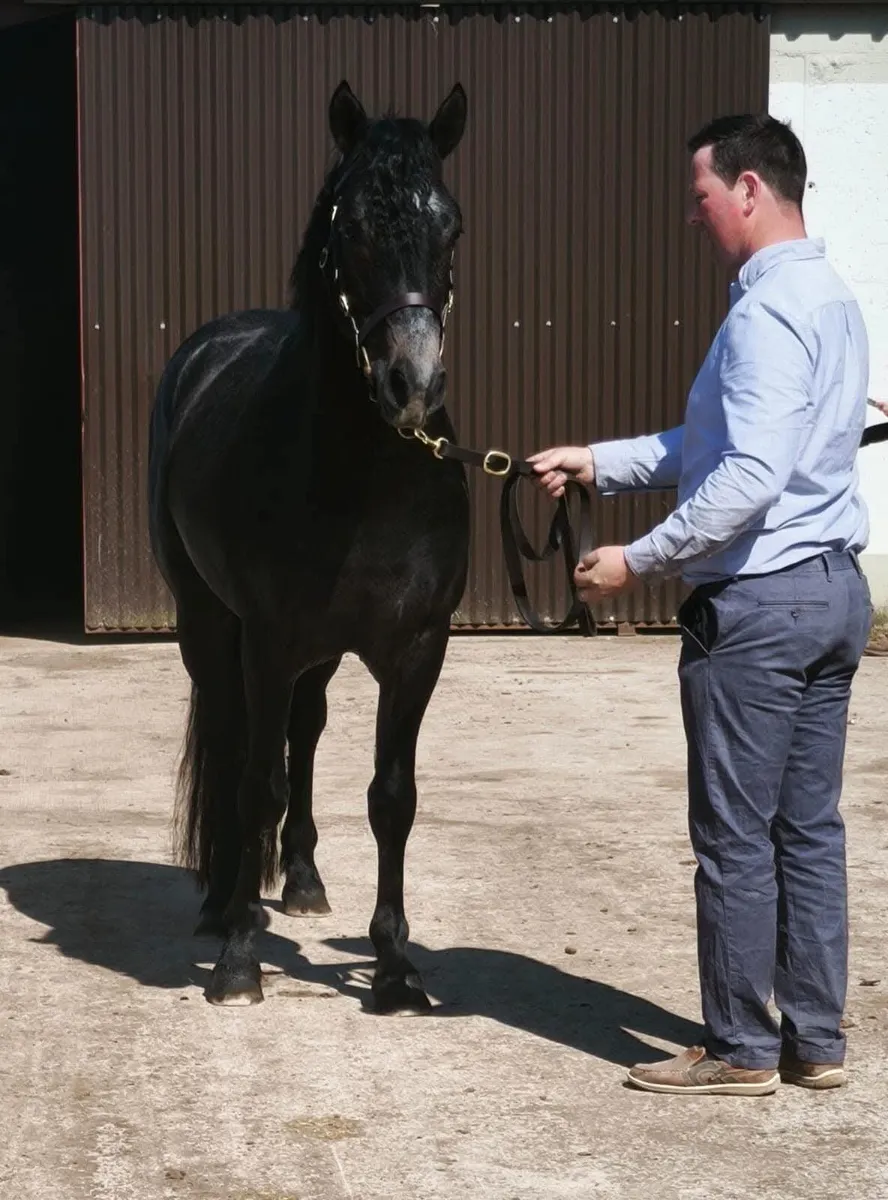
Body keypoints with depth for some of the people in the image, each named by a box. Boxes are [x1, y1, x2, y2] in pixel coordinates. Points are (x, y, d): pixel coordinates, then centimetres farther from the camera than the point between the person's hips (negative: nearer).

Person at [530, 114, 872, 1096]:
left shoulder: (768, 314, -18)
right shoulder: (830, 301, 14)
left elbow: (746, 480, -26)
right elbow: (715, 444, 20)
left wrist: (638, 563, -18)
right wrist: (597, 462, 15)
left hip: (758, 601, -10)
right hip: (834, 589, 10)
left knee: (735, 836, 0)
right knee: (810, 827, 12)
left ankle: (740, 1048, 8)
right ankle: (815, 1040, 18)